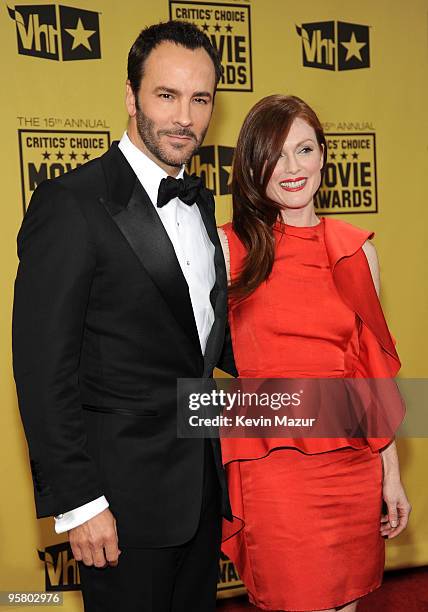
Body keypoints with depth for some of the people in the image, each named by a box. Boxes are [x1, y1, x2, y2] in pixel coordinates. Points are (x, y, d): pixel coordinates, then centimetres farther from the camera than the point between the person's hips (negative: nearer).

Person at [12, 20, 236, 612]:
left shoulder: (200, 201, 8)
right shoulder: (71, 203, -17)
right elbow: (43, 368, -18)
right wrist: (77, 502, -17)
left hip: (203, 483, 8)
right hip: (126, 497, -7)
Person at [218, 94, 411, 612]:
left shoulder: (357, 250, 5)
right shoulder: (229, 248, -5)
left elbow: (373, 370, 8)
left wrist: (391, 471, 9)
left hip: (352, 465, 4)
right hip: (272, 467, -3)